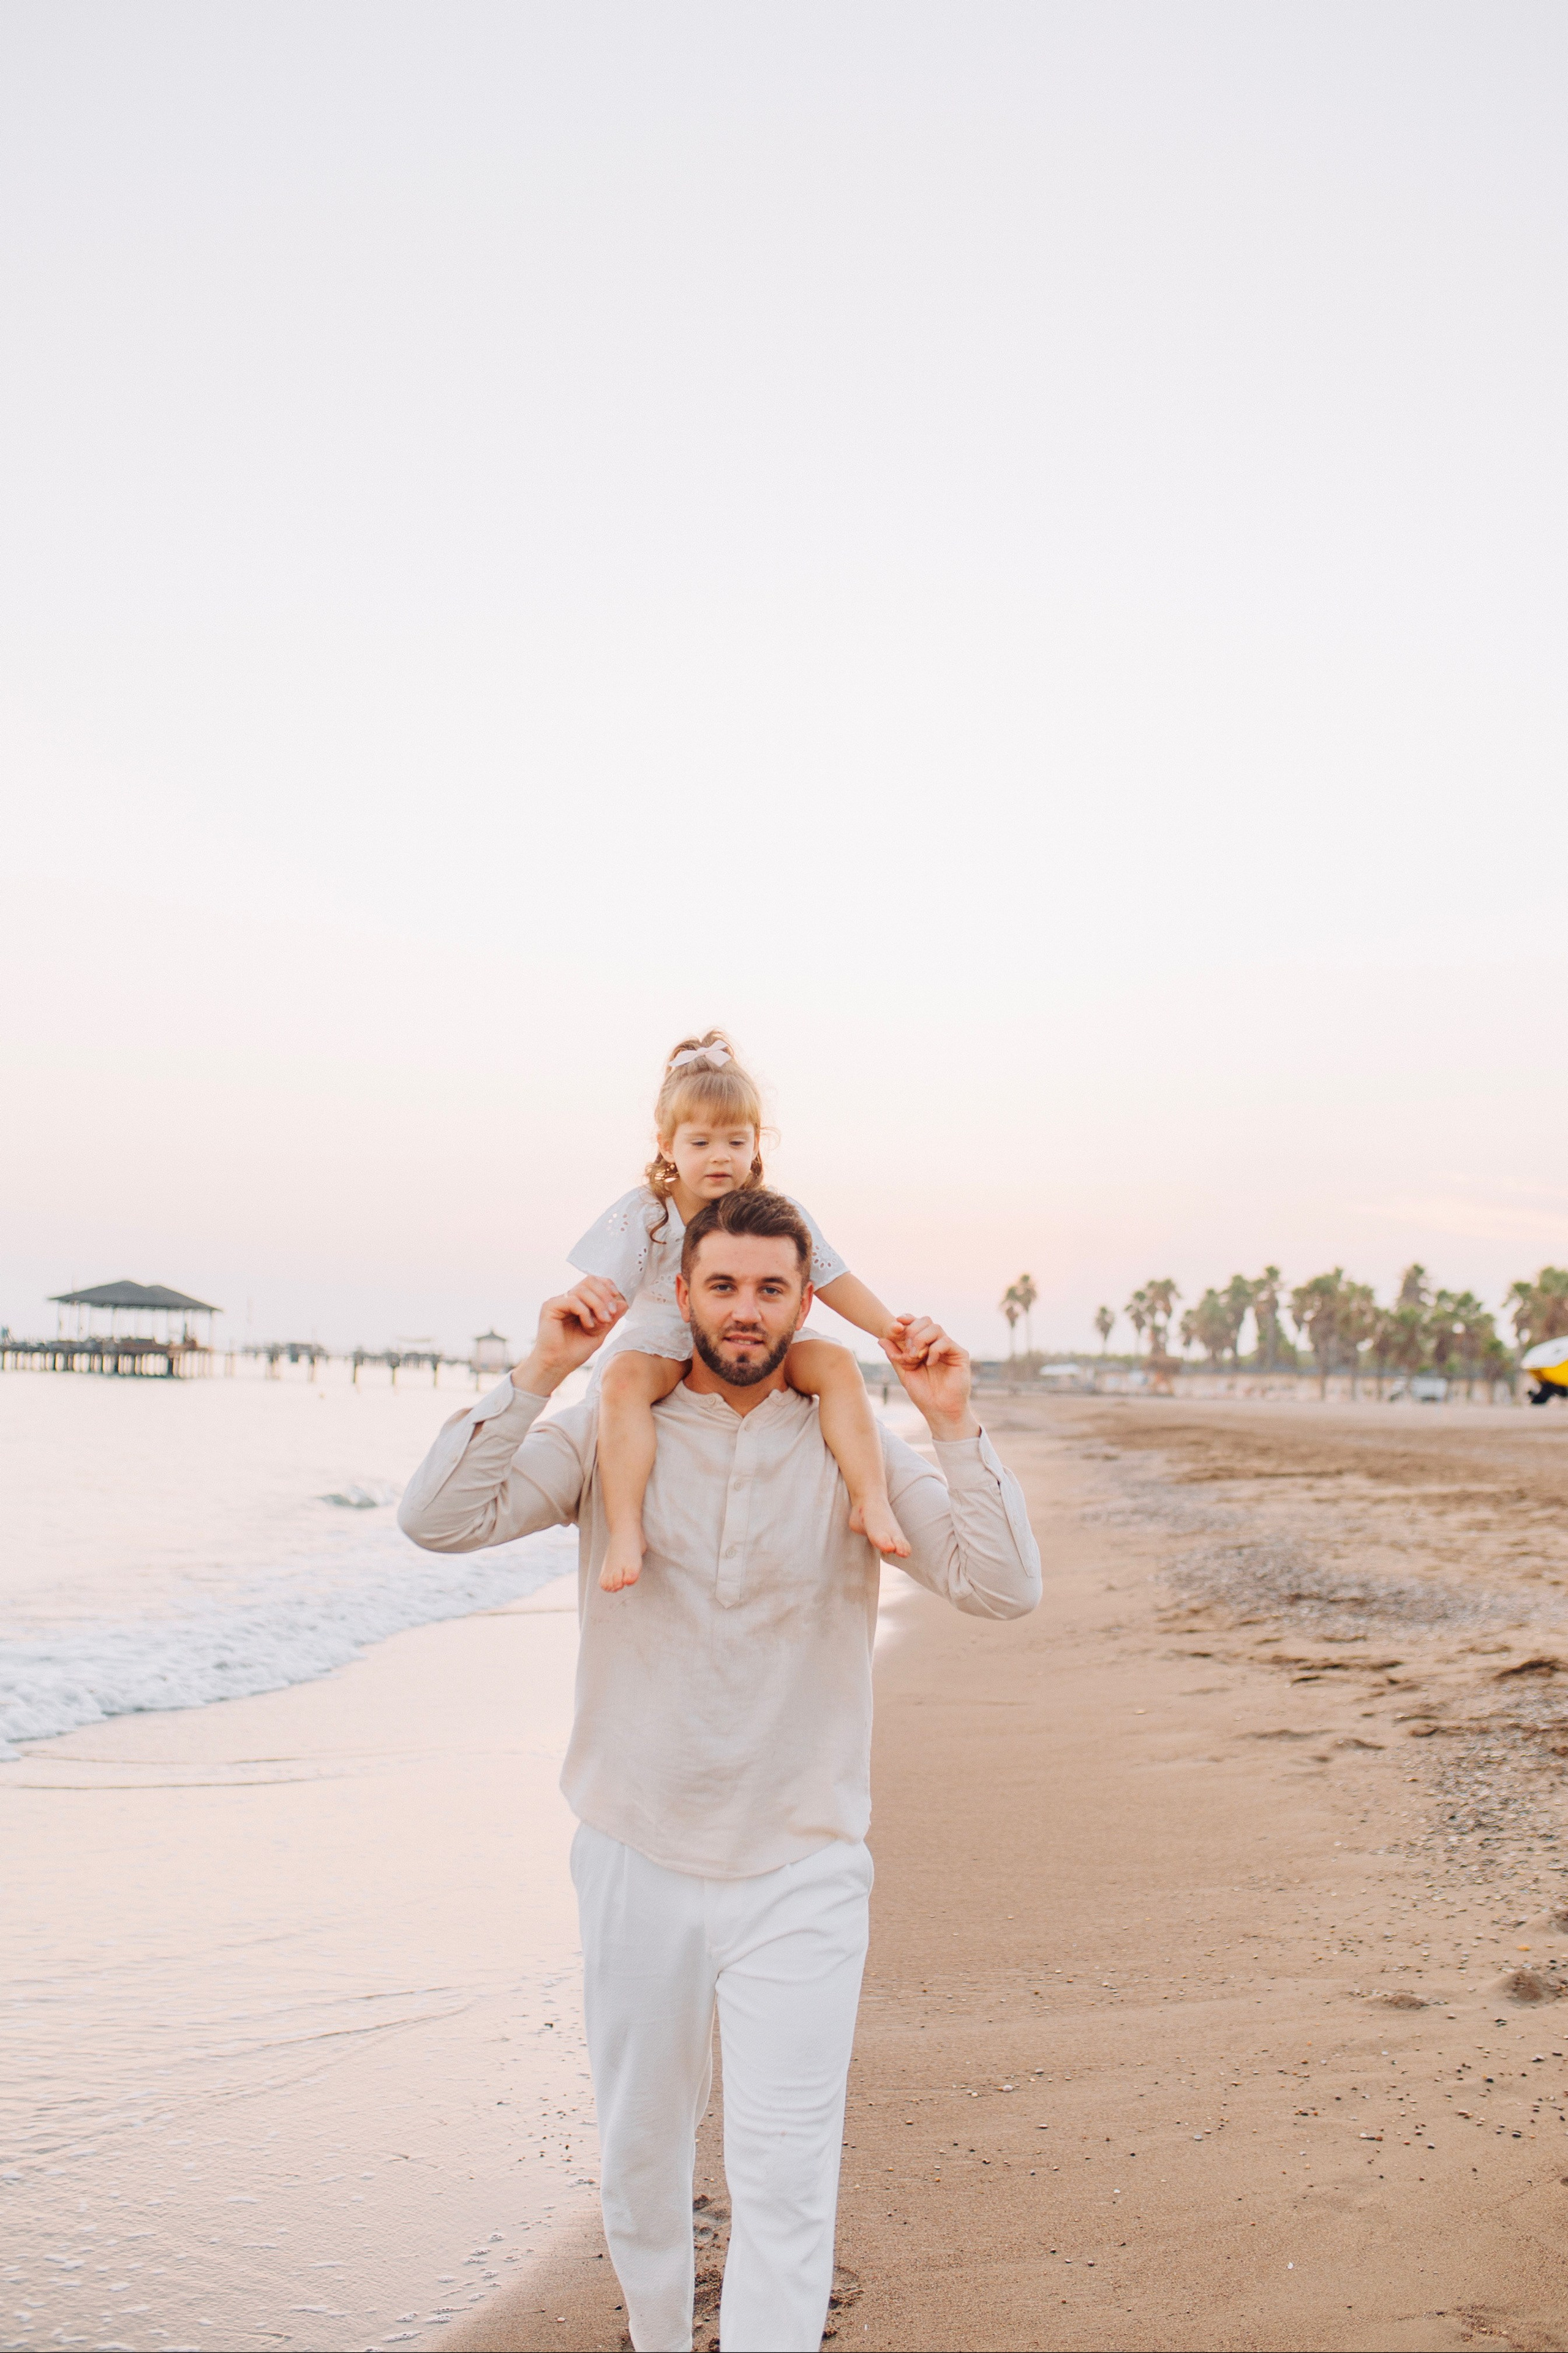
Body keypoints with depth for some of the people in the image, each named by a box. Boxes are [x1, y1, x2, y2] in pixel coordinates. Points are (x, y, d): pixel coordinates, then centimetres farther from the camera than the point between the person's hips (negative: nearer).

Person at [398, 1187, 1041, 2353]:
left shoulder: (856, 1455, -2)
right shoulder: (610, 1436, -2)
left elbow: (1004, 1587, -11)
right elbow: (439, 1518, -13)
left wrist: (954, 1422, -21)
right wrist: (539, 1374, -21)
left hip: (800, 1874, -1)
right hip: (638, 1862, 2)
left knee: (786, 2184, -5)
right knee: (641, 2158, 19)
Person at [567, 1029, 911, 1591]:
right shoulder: (643, 1214, -9)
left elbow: (835, 1283, -1)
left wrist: (895, 1332, -12)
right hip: (662, 1347, -2)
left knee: (837, 1365, -22)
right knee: (622, 1379, -35)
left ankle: (871, 1501, -22)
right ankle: (625, 1528, -39)